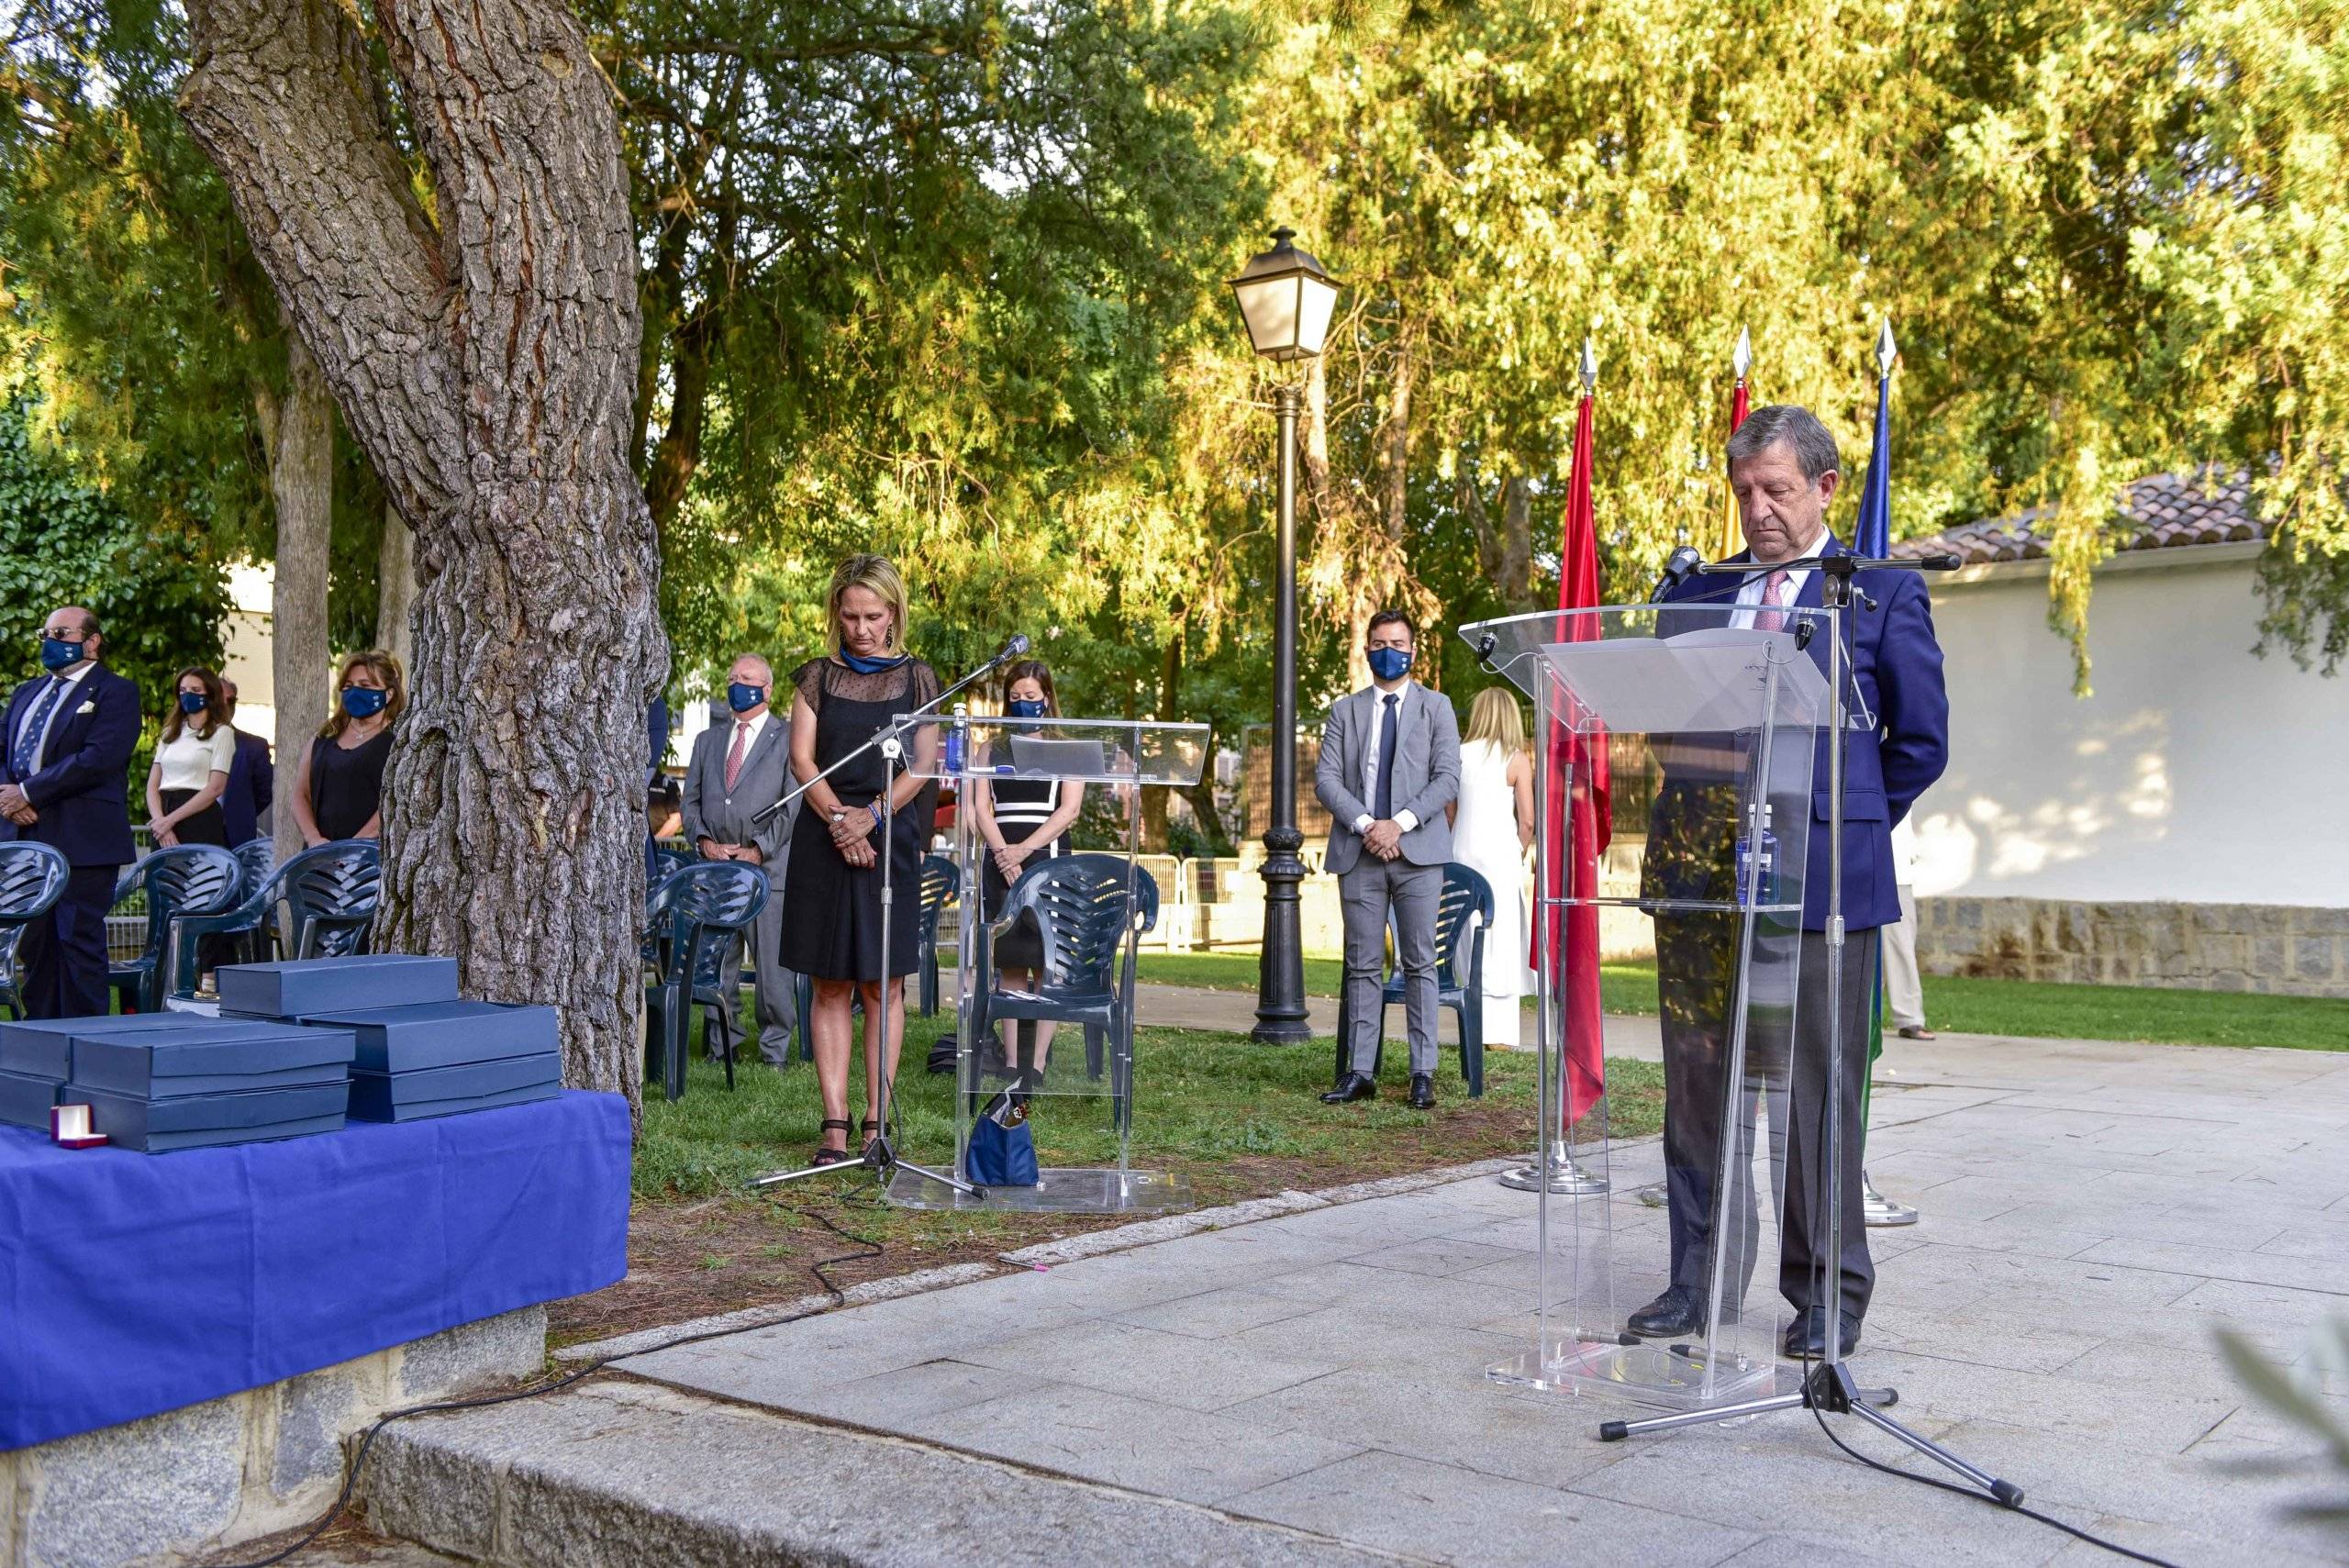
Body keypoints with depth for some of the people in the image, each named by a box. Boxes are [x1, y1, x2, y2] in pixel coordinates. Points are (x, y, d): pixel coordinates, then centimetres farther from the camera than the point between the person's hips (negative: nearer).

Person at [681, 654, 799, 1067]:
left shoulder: (789, 738, 4)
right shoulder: (707, 740, 20)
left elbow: (794, 804, -3)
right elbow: (690, 799, 17)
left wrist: (759, 849, -10)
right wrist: (703, 841, -1)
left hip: (769, 867, -4)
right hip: (714, 867, 4)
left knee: (773, 966, -3)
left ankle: (776, 1048, 6)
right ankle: (720, 1044, 15)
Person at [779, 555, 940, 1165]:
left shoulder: (916, 678, 7)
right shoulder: (817, 677, 9)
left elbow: (922, 765, 0)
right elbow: (801, 758, 1)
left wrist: (870, 817, -12)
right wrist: (838, 817, -14)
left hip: (891, 840, -1)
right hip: (823, 838, 1)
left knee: (883, 985, 0)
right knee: (831, 987, 0)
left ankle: (876, 1122, 2)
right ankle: (835, 1125, 0)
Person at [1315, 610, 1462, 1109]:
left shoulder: (1436, 707, 10)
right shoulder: (1344, 711, 13)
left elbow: (1448, 778, -1)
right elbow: (1325, 778, 4)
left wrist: (1400, 823, -13)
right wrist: (1365, 825, -11)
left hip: (1417, 852, -1)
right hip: (1359, 854, 2)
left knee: (1420, 965, -1)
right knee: (1363, 967, 3)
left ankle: (1423, 1073, 2)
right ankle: (1360, 1073, 5)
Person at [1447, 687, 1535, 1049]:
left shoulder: (1460, 755, 6)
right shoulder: (1517, 759, -2)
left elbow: (1448, 812, 7)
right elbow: (1527, 821, -4)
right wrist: (1519, 854, 11)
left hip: (1462, 851, 3)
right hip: (1500, 852, -3)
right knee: (1502, 937, 1)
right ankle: (1499, 1031, -1)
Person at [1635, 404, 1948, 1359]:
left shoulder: (1884, 593, 4)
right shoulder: (1695, 594, 15)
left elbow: (1921, 742, 7)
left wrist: (1844, 828, 6)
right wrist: (1692, 817, 8)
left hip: (1819, 880, -4)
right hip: (1698, 875, 4)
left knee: (1815, 1093, 1)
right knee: (1698, 1084, 7)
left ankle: (1828, 1297, 14)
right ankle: (1700, 1281, 18)